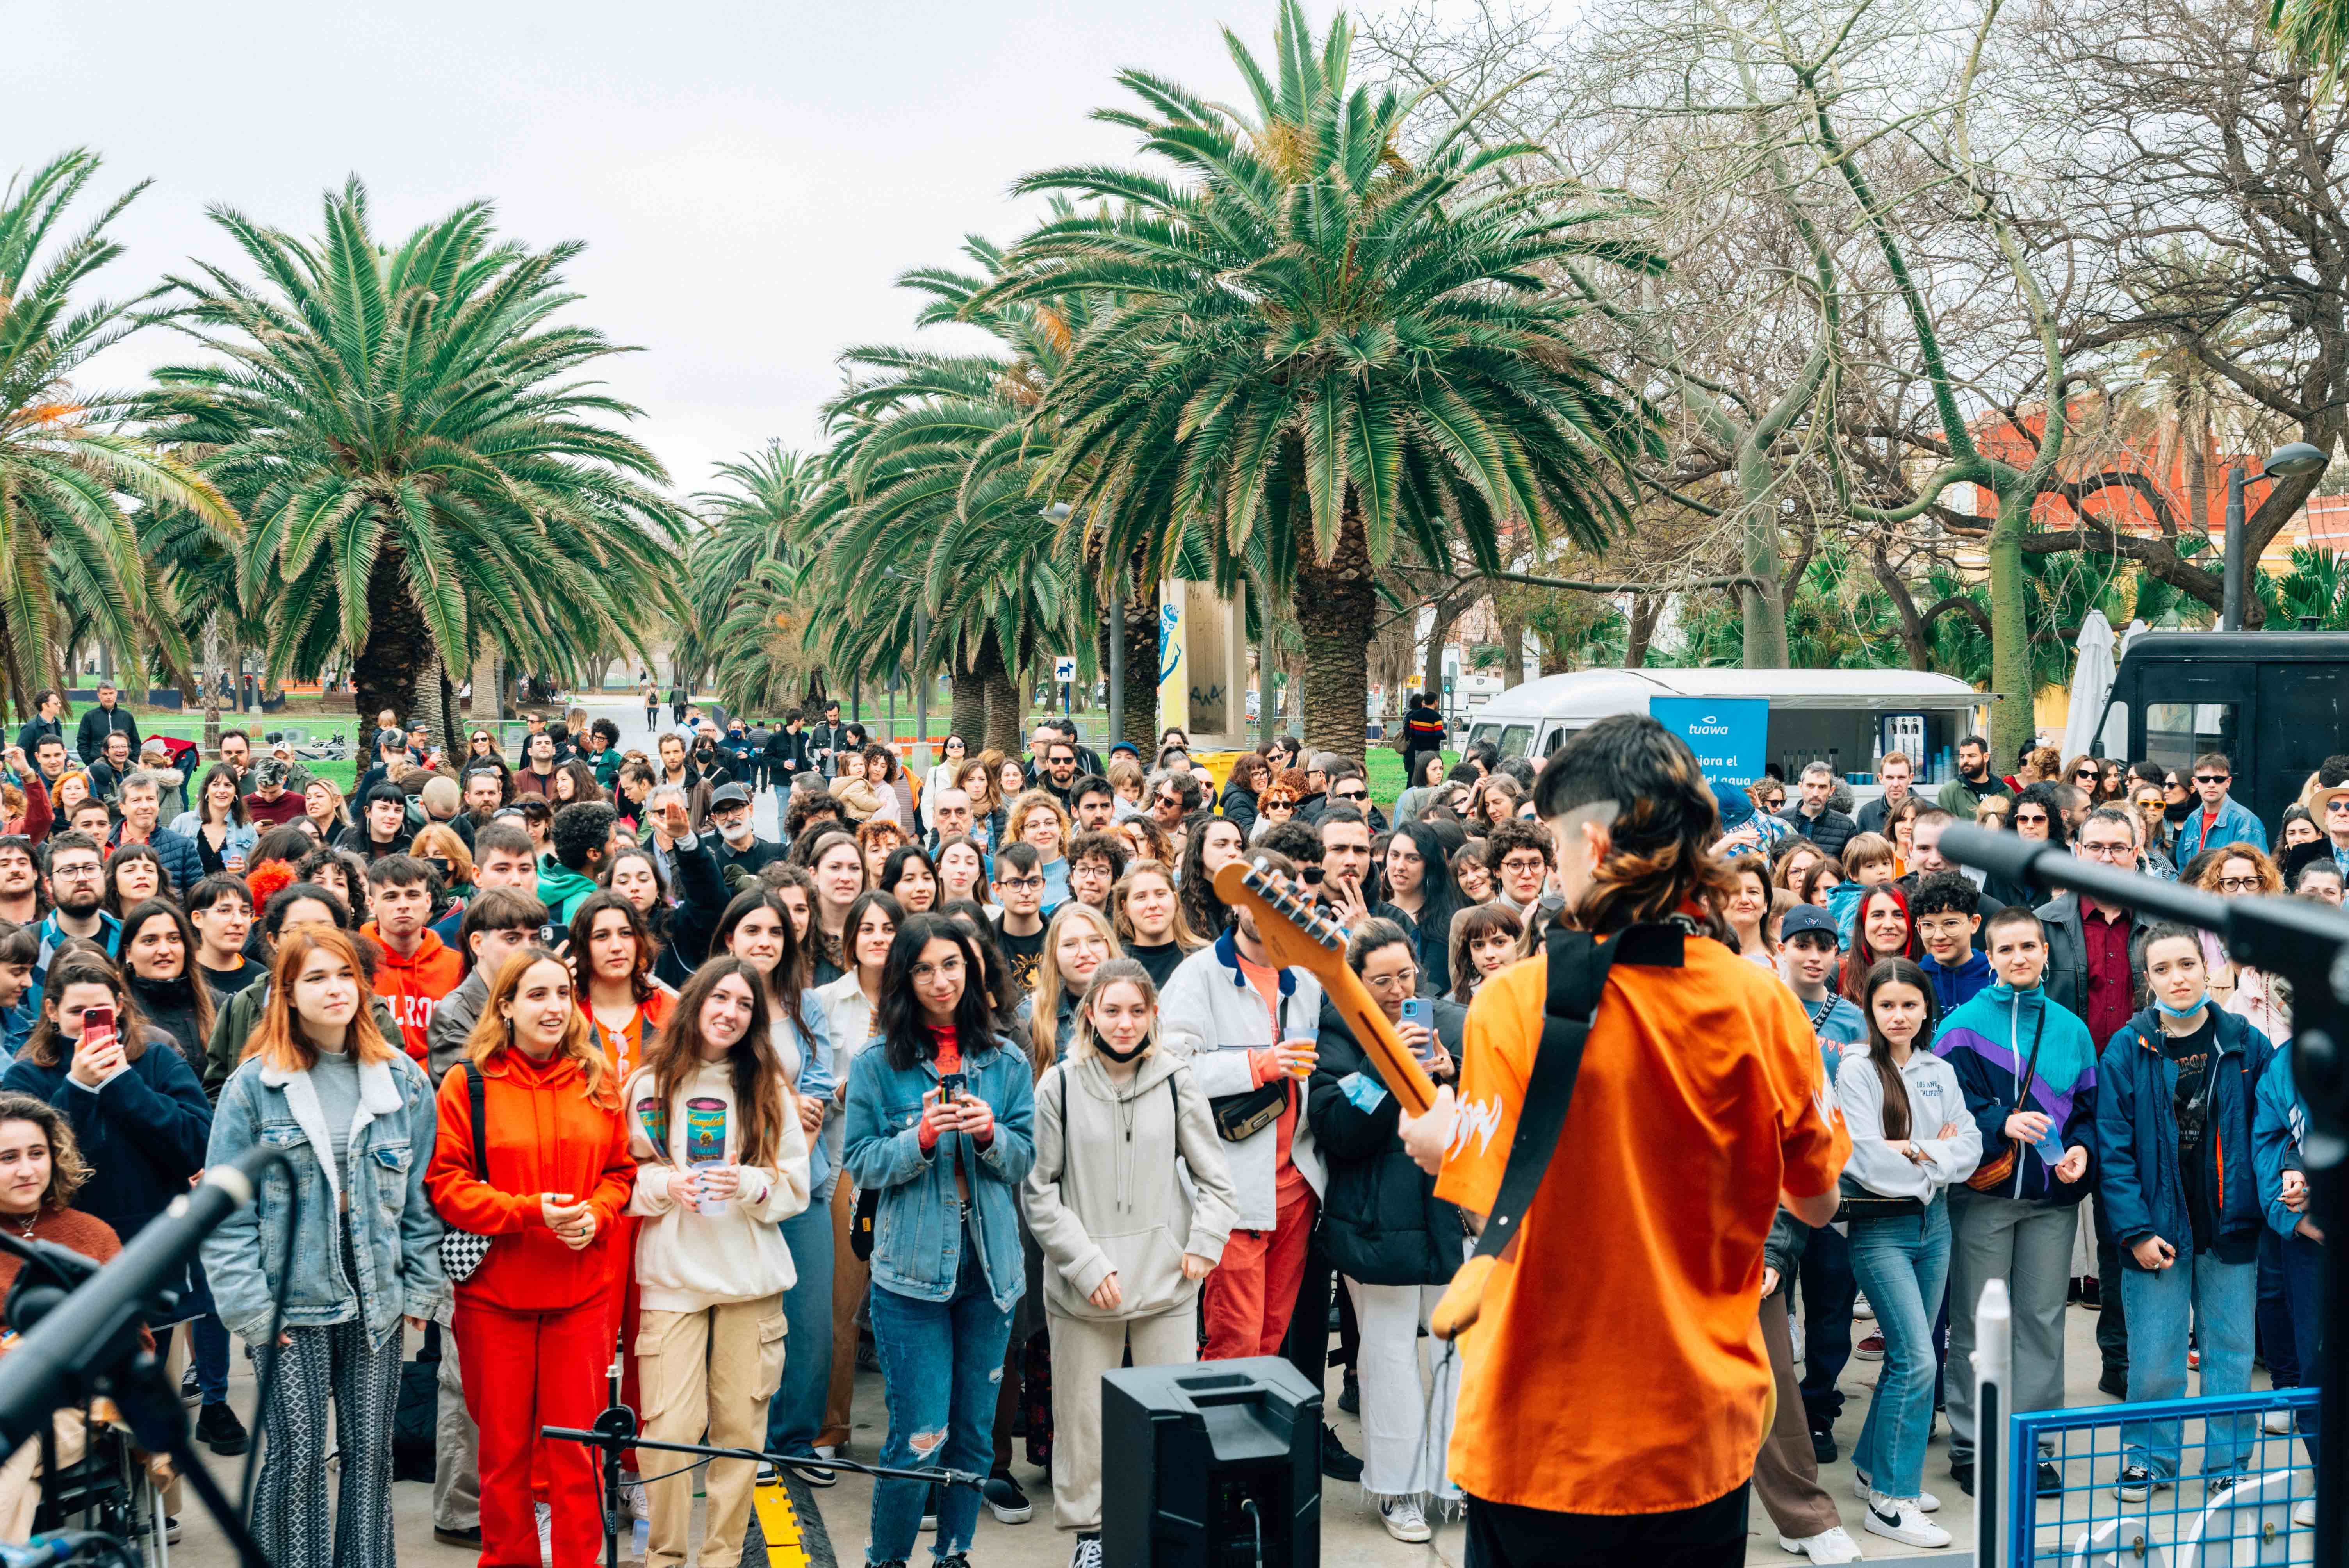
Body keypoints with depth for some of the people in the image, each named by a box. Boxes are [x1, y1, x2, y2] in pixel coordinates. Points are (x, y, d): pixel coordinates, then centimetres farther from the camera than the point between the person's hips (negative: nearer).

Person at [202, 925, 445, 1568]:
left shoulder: (404, 1080, 4)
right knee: (297, 1457, 0)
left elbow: (422, 1196, 8)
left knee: (371, 1452, 10)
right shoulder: (254, 1085, -5)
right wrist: (250, 1307, -10)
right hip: (291, 1302, -3)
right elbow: (225, 1208, -5)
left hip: (376, 1300, 3)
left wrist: (422, 1287, 2)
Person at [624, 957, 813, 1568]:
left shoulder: (769, 1088, 7)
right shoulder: (649, 1085, 5)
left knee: (741, 1427, 3)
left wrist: (748, 1184, -13)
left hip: (752, 1276, 1)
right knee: (671, 1427, -7)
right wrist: (666, 1186, -12)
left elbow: (797, 1185, 5)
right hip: (671, 1275, -1)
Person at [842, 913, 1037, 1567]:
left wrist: (989, 1133, -13)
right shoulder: (878, 1066, -1)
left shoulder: (1005, 1064, 6)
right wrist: (923, 1138, -18)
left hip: (989, 1268, 3)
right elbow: (862, 1165, -2)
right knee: (920, 1439, -5)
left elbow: (1025, 1161, 7)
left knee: (974, 1434, 10)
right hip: (911, 1270, -3)